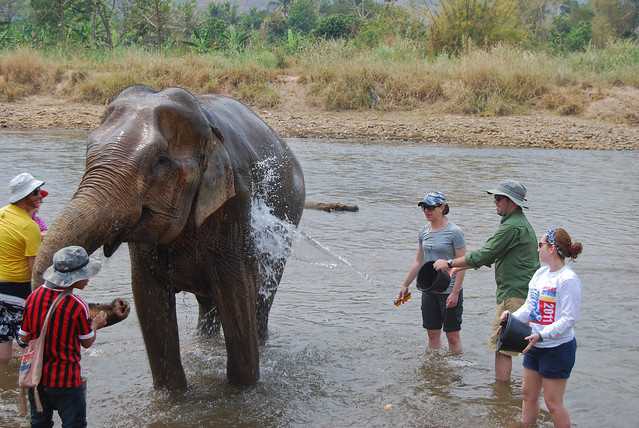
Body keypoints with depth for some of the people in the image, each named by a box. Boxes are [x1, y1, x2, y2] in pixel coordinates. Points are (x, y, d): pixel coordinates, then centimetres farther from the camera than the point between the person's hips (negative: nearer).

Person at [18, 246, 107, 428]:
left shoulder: (33, 297, -9)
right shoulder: (77, 306, -21)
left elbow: (24, 338, 0)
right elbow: (87, 342, -7)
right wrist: (95, 324, 11)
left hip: (36, 377, 5)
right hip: (67, 381, -5)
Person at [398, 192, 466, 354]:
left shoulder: (454, 232, -11)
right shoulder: (424, 231, 7)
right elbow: (418, 261, 16)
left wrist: (455, 293, -17)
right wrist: (405, 285, 16)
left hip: (449, 291, -6)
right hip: (429, 291, 6)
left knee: (452, 335, 1)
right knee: (432, 333, 11)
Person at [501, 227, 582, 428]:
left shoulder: (568, 279, -18)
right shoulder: (541, 273, 7)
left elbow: (569, 318, -22)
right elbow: (530, 306, 12)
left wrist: (541, 335, -28)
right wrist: (513, 316, -6)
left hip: (558, 348, -8)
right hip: (534, 345, 8)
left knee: (553, 402, 0)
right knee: (529, 394, 16)